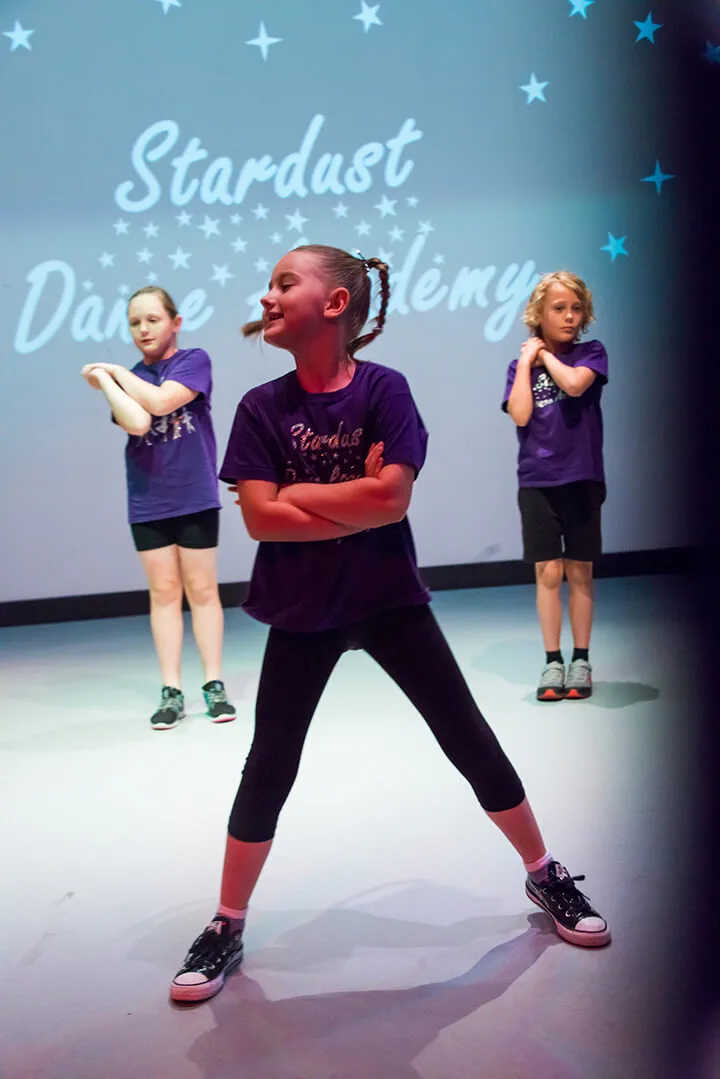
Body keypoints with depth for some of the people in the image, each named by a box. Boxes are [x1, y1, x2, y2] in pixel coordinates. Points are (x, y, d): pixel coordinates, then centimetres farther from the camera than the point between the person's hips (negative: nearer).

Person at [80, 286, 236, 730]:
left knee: (202, 590, 4)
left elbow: (162, 400, -18)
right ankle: (171, 692, 11)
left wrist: (115, 370, -6)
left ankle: (214, 686, 12)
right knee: (164, 593, 6)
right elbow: (137, 423, -12)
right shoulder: (129, 380, 8)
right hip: (148, 503, 3)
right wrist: (105, 381, -10)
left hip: (195, 498, -3)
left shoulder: (195, 360, -1)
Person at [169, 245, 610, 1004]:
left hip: (389, 599, -1)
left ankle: (545, 875, 28)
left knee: (471, 742, 5)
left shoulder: (384, 389, -9)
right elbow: (259, 519, -13)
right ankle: (226, 930, 22)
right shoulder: (262, 407, -3)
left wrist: (294, 492, -14)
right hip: (302, 611, 2)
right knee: (269, 768, 5)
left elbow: (393, 497, -20)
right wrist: (357, 500, -16)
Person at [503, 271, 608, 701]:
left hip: (582, 478, -1)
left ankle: (581, 660, 15)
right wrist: (527, 361, -7)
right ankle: (552, 661, 11)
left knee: (579, 572, 5)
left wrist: (547, 354, -6)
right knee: (548, 572, 1)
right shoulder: (521, 364, 6)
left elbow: (574, 384, -20)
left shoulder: (591, 353, 2)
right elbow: (520, 415, -11)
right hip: (537, 481, 1)